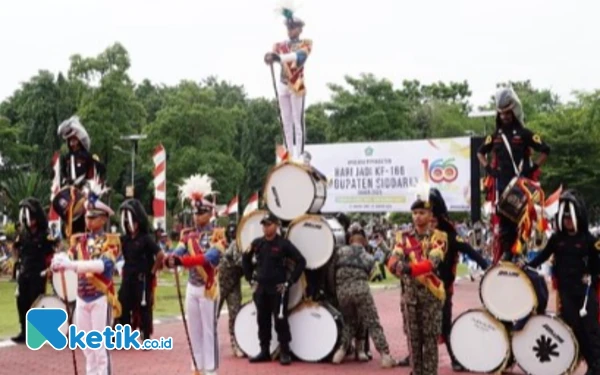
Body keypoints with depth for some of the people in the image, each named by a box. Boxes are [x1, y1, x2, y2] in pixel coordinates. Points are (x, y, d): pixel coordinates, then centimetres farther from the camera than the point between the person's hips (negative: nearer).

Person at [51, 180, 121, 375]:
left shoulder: (111, 241, -6)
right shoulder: (79, 240, 9)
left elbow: (104, 265, -25)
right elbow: (66, 261, -2)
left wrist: (73, 264, -34)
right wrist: (59, 260, -28)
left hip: (101, 299, -5)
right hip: (82, 298, 5)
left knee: (100, 345, -3)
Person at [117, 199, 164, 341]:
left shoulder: (146, 238, -9)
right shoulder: (124, 238, 7)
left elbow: (160, 255, -15)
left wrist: (152, 271, -9)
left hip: (143, 279, -6)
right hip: (127, 278, 6)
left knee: (144, 308, 1)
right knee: (123, 307, 6)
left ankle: (147, 340, 10)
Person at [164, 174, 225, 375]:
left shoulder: (217, 235, -8)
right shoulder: (187, 234, 9)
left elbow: (210, 258, -24)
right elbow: (178, 252, -7)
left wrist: (183, 260, -36)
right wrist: (171, 259, -32)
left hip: (208, 288, -5)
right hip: (191, 288, 5)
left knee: (209, 330, -2)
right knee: (194, 331, 11)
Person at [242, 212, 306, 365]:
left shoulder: (284, 244, -7)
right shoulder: (257, 243, 6)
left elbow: (301, 261, -7)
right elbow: (245, 259, 22)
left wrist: (290, 281, -9)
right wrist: (250, 278, 14)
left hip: (278, 289, -5)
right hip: (260, 288, 5)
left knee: (280, 320, -3)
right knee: (262, 320, 10)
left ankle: (285, 353, 5)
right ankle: (264, 351, 20)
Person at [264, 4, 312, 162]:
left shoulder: (306, 43, 1)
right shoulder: (280, 45, 13)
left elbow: (300, 56, -21)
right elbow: (270, 55, -7)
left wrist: (281, 57, -38)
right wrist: (270, 57, -34)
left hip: (297, 85, -4)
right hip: (283, 85, 5)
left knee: (298, 120, -7)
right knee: (286, 121, 5)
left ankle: (299, 155, -9)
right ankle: (289, 155, 10)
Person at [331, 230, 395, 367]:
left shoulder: (341, 251, 21)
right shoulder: (369, 257, 24)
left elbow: (333, 269, 19)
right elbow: (369, 274, 16)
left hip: (342, 290, 2)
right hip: (360, 288, -1)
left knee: (349, 322, 22)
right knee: (373, 323, 1)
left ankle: (341, 350, 12)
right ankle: (385, 356, -4)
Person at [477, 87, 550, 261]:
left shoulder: (524, 134, 0)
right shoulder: (495, 135, 14)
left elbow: (545, 150, -1)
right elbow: (480, 152, 27)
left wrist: (534, 167, -6)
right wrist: (487, 167, 13)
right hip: (501, 183, 4)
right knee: (503, 218, 4)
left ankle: (520, 249, -5)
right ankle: (506, 250, 8)